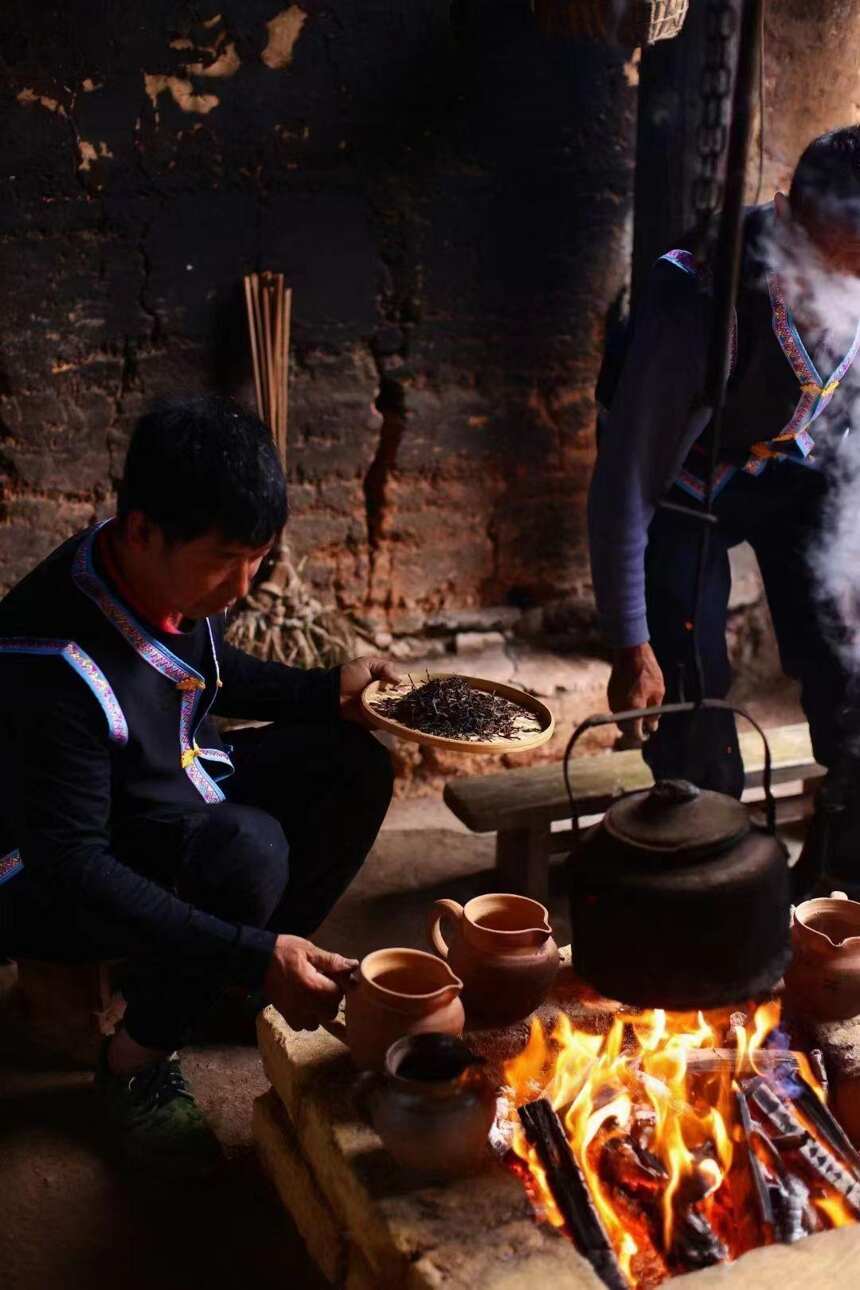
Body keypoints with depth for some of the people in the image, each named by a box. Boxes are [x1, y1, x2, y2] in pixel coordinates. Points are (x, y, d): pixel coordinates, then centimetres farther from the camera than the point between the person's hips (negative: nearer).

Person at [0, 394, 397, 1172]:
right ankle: (138, 1063, -9)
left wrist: (327, 691, -3)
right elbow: (74, 867, -34)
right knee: (247, 851, -33)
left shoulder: (182, 576, -11)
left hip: (167, 802, 8)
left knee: (352, 766, -4)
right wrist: (251, 953, -39)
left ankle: (266, 985, 11)